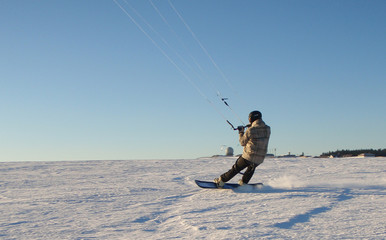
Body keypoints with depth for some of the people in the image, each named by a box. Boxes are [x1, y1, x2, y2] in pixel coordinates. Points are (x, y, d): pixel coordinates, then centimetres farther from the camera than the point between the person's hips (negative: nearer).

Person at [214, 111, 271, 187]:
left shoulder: (250, 130, -17)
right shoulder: (267, 129, -2)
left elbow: (242, 143, -5)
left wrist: (241, 132, 9)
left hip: (248, 156, -4)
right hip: (260, 159, 4)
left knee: (235, 169, 13)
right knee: (251, 168, 35)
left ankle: (221, 181, 21)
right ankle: (243, 182, 45)